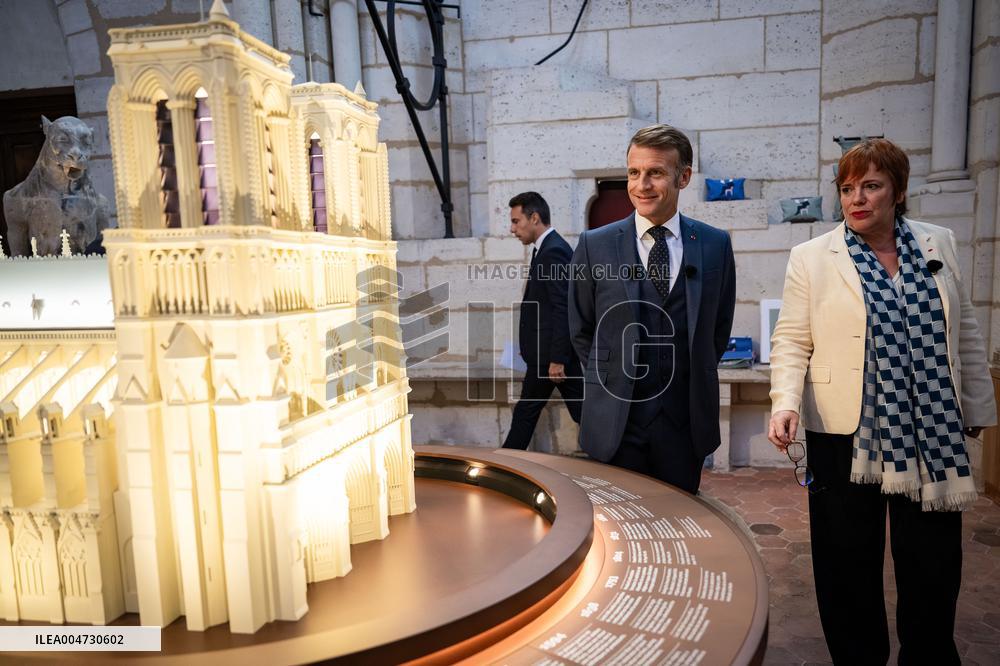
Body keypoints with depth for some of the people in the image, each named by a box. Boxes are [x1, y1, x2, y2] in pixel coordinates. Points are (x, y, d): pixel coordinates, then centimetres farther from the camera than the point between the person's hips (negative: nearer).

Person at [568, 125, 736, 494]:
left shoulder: (715, 244, 1)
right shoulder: (595, 245, -3)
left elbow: (719, 326, 12)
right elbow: (581, 330, 7)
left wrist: (692, 379, 9)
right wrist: (611, 377, 6)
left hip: (686, 422, 1)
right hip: (615, 423, -1)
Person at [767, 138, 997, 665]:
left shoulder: (938, 245, 8)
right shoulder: (811, 257, -2)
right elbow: (792, 342, -5)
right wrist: (785, 402, -20)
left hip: (931, 433, 3)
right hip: (847, 434, -2)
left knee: (934, 566, 11)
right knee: (849, 567, 9)